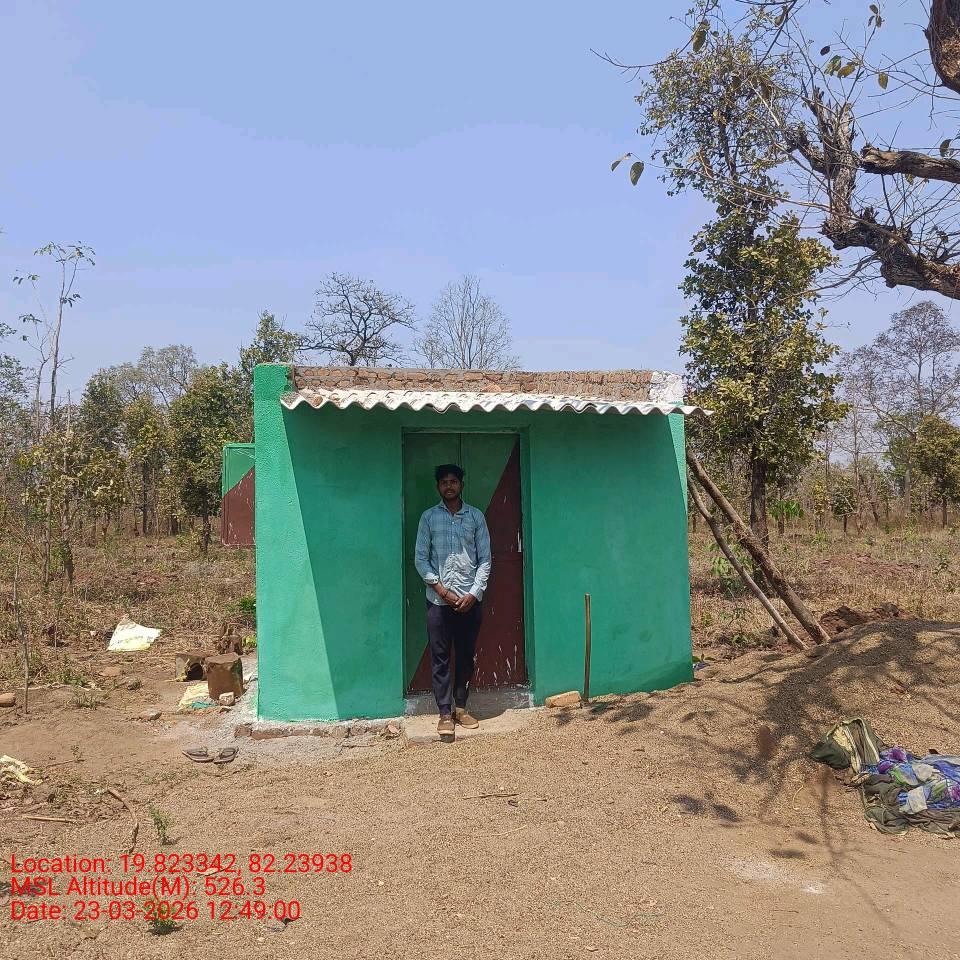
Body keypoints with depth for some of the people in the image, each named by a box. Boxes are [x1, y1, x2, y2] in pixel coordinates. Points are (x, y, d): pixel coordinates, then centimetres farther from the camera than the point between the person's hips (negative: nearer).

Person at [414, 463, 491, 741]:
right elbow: (420, 559, 0)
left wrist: (474, 593, -8)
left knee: (466, 656, 9)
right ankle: (445, 714, 9)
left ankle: (460, 708, 24)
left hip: (470, 599, 1)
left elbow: (485, 559, 3)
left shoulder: (476, 516, 4)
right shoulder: (429, 517, 2)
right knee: (440, 657, 1)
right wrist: (441, 589, -10)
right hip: (439, 599, -1)